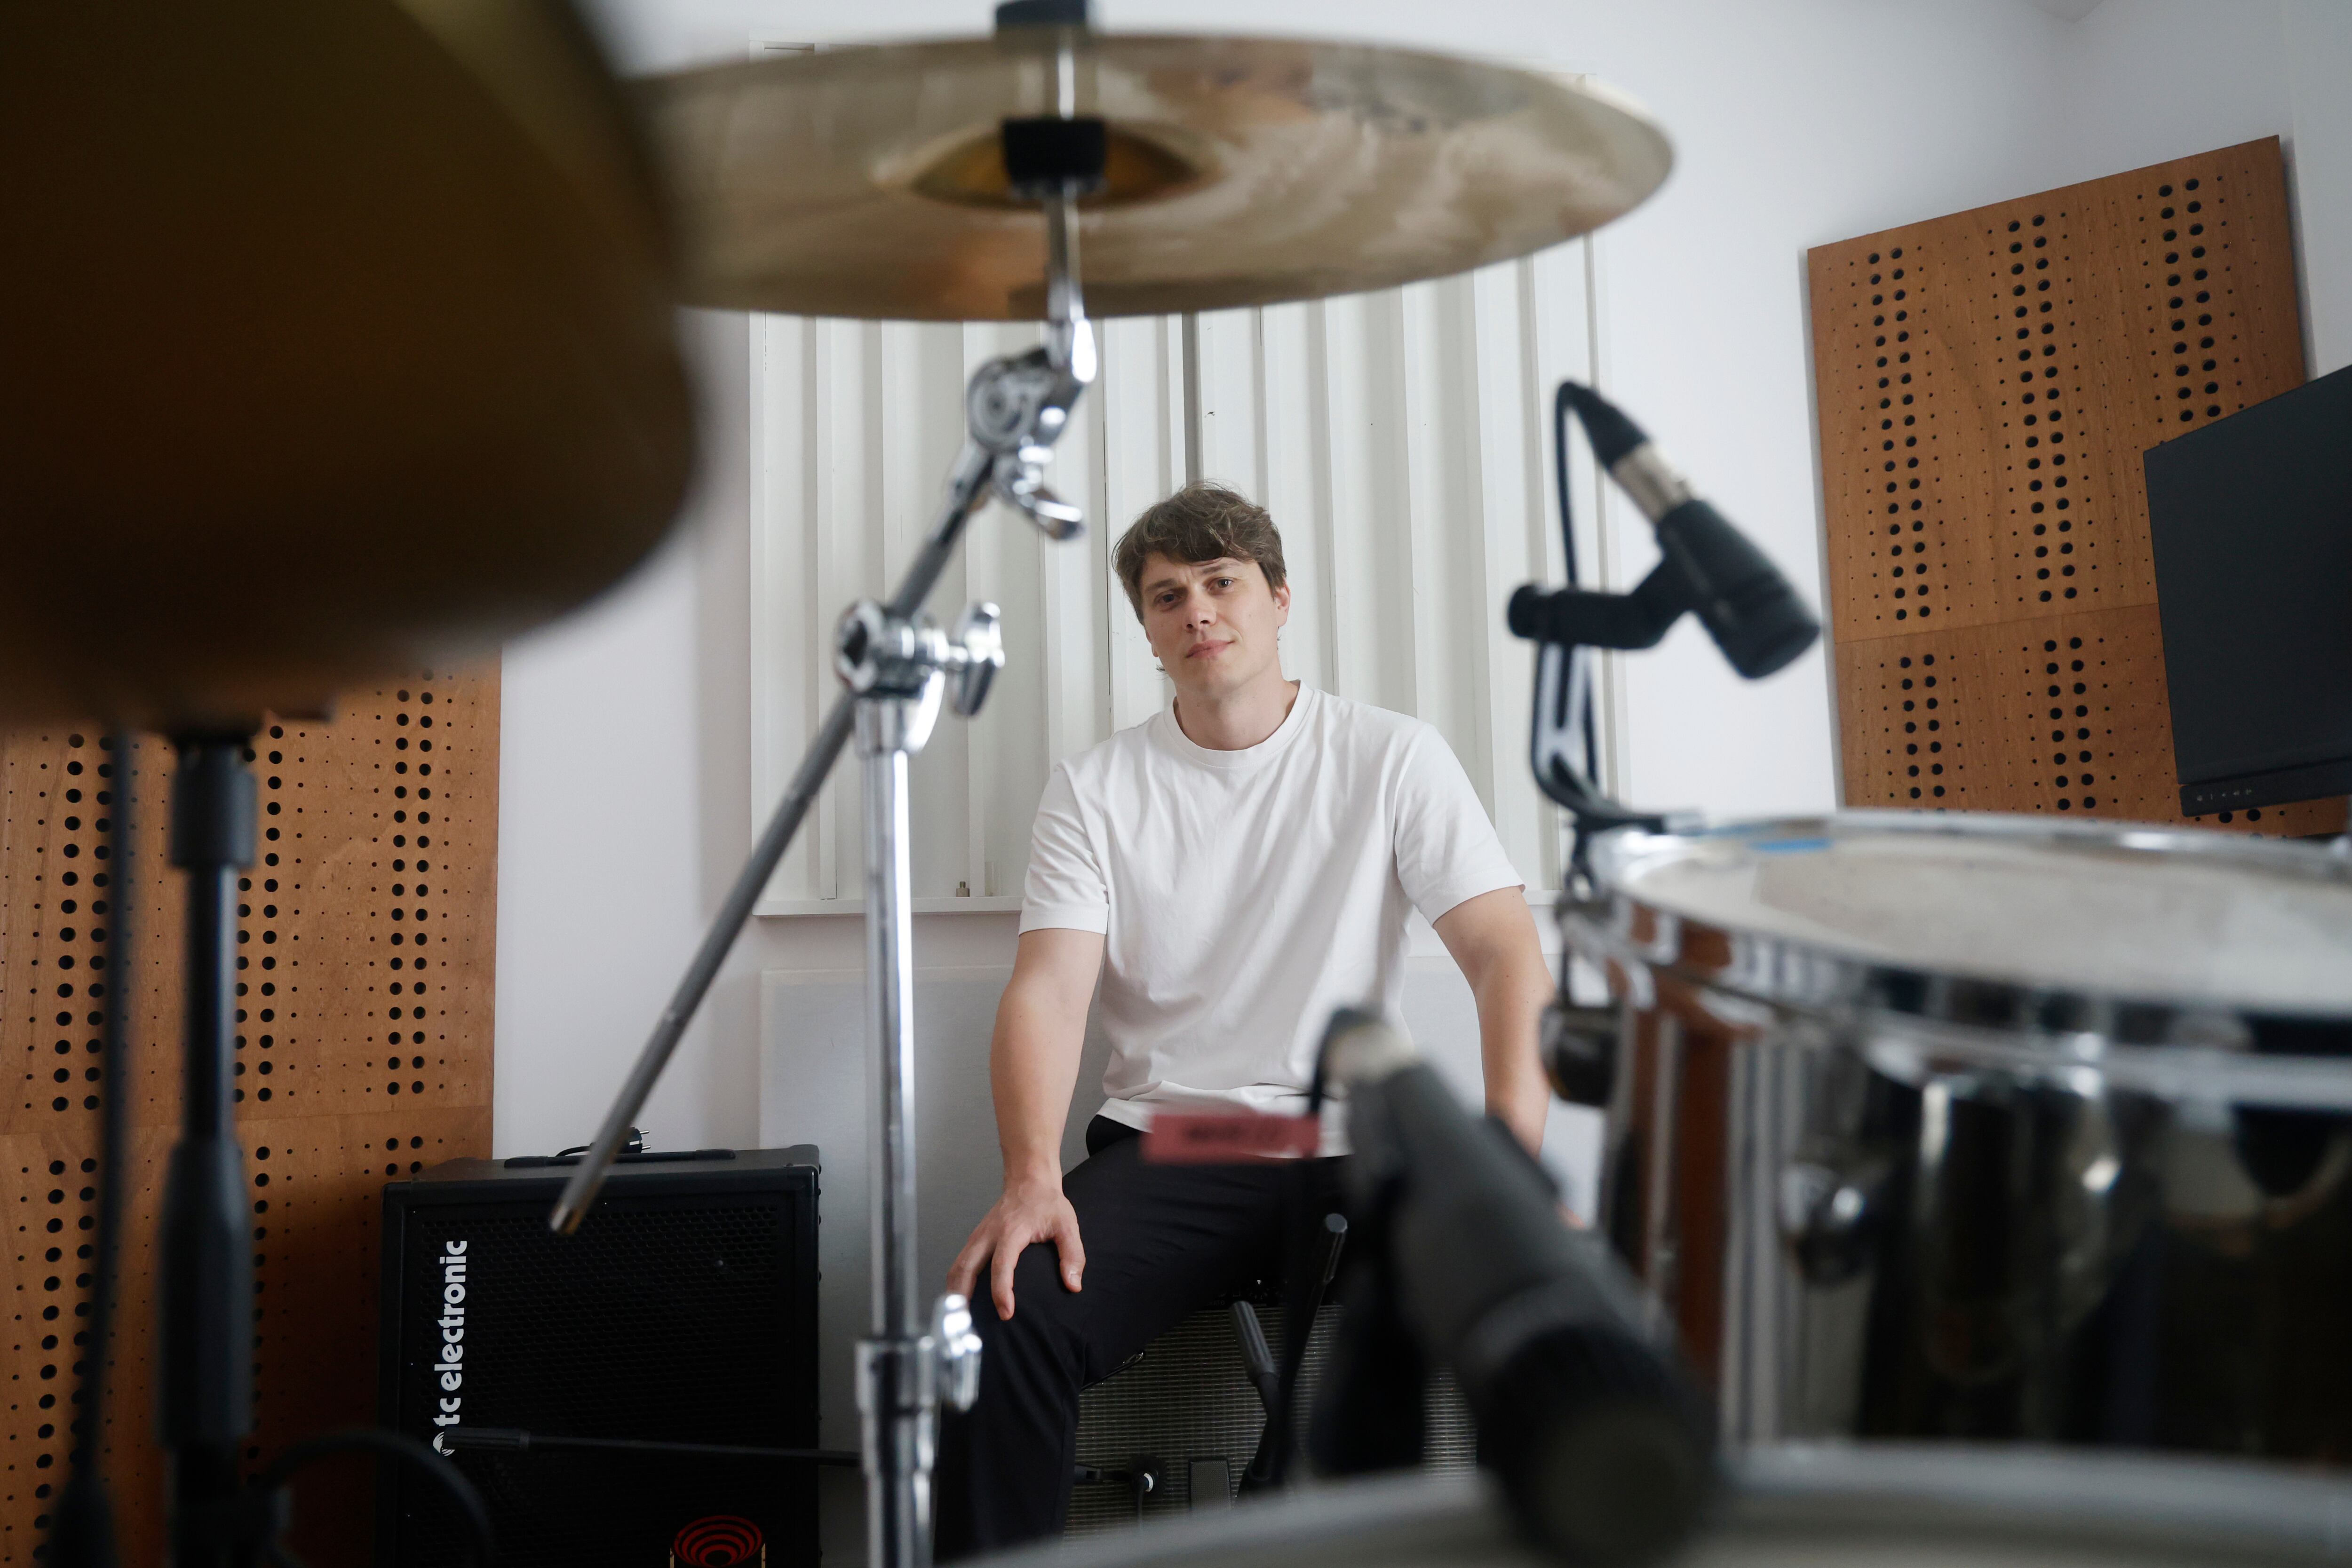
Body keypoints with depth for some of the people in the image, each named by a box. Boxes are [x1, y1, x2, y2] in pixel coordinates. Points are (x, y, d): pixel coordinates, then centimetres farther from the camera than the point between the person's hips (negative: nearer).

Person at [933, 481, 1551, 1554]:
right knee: (1002, 1314, -27)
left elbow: (1505, 953, -3)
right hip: (1164, 1149, 0)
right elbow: (1048, 989, -5)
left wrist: (1517, 1158, -19)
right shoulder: (1095, 789, 5)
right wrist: (1032, 1176, -24)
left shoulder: (1391, 759, 4)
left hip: (1359, 1146, 0)